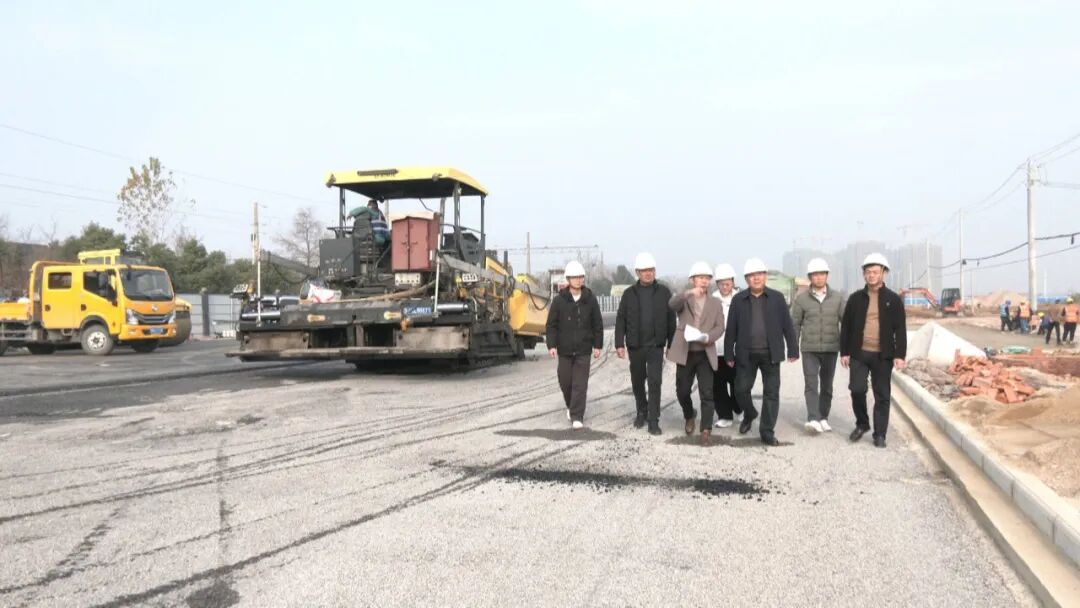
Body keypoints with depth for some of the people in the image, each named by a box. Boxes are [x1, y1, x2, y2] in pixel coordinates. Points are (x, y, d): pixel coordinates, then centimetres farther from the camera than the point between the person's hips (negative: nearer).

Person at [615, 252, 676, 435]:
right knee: (637, 382, 13)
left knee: (655, 382, -9)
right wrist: (619, 344, -3)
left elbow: (671, 320, 3)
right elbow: (620, 320, 3)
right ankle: (642, 413, 33)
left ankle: (653, 421, -4)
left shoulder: (664, 293, 1)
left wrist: (671, 345, 0)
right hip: (635, 346, 2)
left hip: (656, 346, -2)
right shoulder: (629, 293, 3)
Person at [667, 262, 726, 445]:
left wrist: (708, 337, -19)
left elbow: (720, 327, 1)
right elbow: (671, 304, -19)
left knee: (707, 393, -9)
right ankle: (689, 416, 37)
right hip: (685, 353, 0)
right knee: (682, 391, 9)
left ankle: (706, 430, -6)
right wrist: (689, 293, -37)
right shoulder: (683, 299, 5)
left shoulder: (716, 303, 11)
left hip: (706, 354, 0)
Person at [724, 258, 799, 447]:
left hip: (770, 354, 0)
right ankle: (749, 415, 34)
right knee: (741, 389, 4)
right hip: (746, 354, 1)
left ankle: (767, 432, 10)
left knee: (771, 393, 1)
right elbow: (731, 329, 4)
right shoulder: (738, 299, 3)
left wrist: (793, 350, -1)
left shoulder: (777, 298, 2)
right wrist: (729, 354, 1)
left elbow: (787, 326, 3)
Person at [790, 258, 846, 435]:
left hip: (831, 349, 2)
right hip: (809, 349, -2)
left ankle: (823, 418, 20)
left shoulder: (838, 297, 3)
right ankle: (813, 419, -20)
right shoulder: (801, 299, 0)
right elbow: (794, 324, 4)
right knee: (811, 384, -12)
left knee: (827, 386, 9)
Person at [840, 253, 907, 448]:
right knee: (857, 389, -7)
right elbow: (846, 327, 8)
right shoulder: (855, 298, 6)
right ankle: (862, 424, 17)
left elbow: (900, 330, 0)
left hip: (883, 355, -1)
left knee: (882, 396, 3)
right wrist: (844, 352, 3)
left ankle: (880, 434, 13)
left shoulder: (893, 299, 2)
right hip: (859, 353, 1)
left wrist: (900, 355, -8)